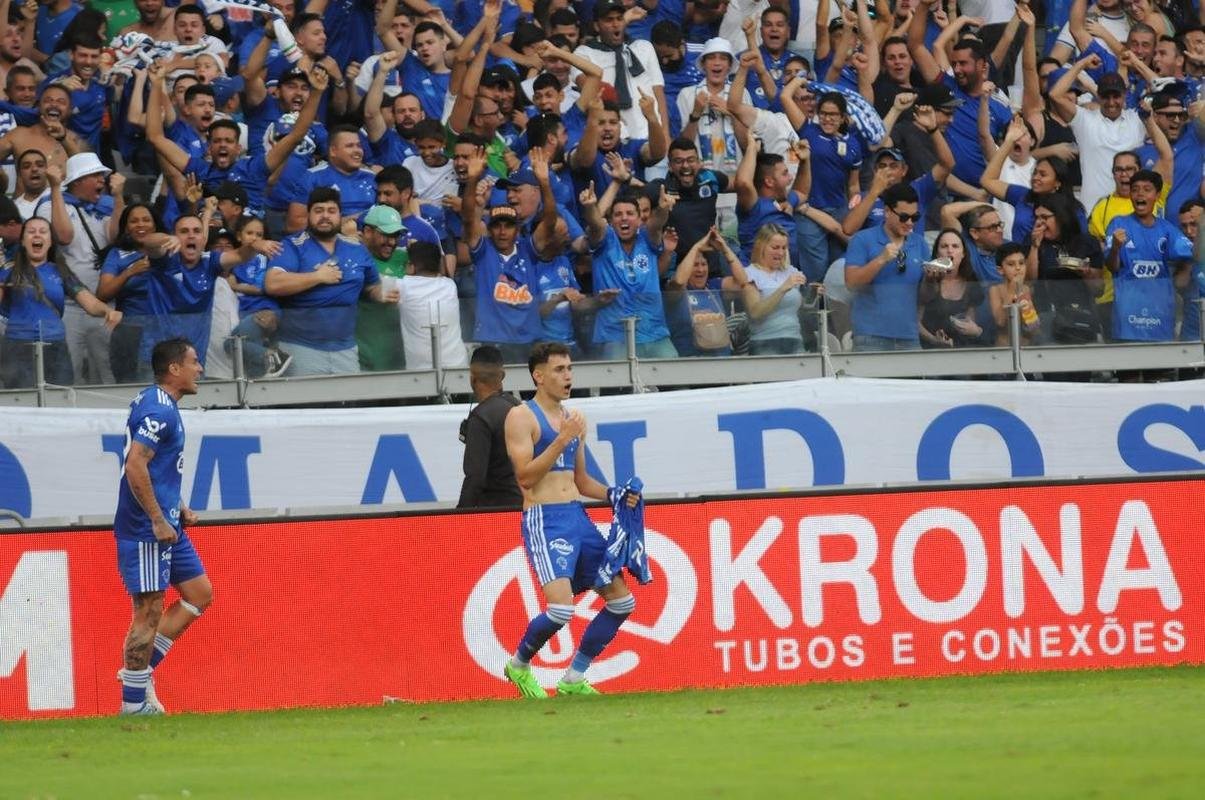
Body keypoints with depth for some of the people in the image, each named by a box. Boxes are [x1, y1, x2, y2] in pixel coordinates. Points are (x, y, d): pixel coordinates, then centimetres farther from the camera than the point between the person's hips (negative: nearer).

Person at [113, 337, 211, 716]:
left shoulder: (160, 406, 15)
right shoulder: (157, 411, -16)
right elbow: (135, 467, -24)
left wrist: (177, 508, 18)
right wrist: (157, 520, -22)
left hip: (166, 525, 10)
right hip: (147, 528, -10)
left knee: (200, 594, 13)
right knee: (149, 612, -6)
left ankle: (141, 669, 14)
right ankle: (133, 705, -1)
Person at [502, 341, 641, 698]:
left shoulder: (572, 419, 17)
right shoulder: (521, 417, -5)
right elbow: (525, 475, -15)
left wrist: (611, 494, 7)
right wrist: (562, 439, -20)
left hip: (578, 518, 8)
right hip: (544, 520, -8)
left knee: (622, 601, 4)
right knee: (561, 608, -21)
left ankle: (574, 680, 14)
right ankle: (519, 664, 7)